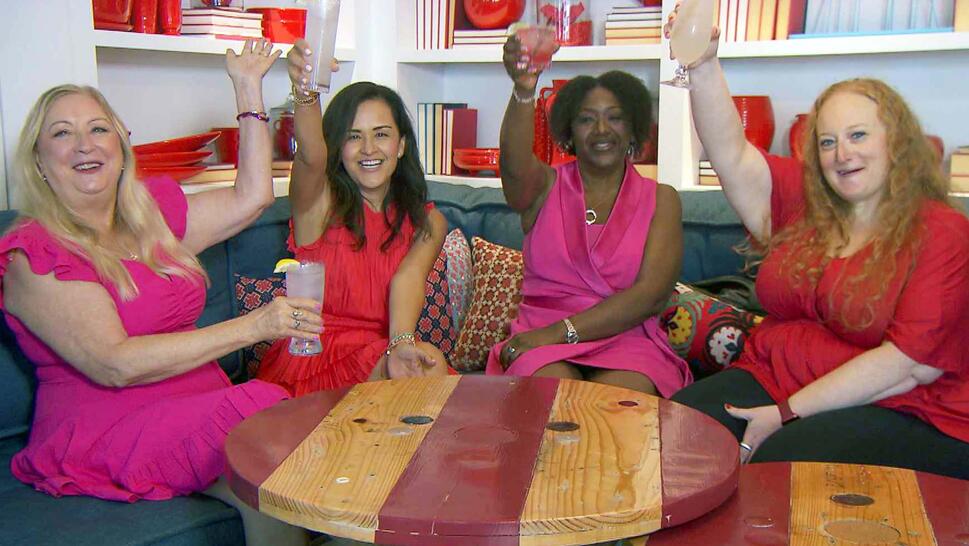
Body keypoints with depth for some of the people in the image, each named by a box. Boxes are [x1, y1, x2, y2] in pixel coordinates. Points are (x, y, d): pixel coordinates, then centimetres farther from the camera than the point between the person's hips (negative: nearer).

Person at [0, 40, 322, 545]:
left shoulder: (153, 214, 14)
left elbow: (252, 197, 17)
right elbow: (114, 364, -18)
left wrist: (248, 87, 19)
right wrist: (252, 326, -22)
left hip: (200, 408, 6)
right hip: (103, 435, -6)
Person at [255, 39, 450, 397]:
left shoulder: (428, 223, 10)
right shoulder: (321, 202, 1)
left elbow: (408, 279, -11)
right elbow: (311, 157, -23)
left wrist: (401, 342, -31)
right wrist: (305, 95, -45)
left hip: (384, 350, 4)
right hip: (312, 360, -4)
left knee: (427, 363, -29)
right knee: (428, 364, -29)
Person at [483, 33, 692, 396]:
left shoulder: (660, 199, 10)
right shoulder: (545, 186, 9)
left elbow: (652, 293, -4)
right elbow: (514, 165, -18)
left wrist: (560, 331, -14)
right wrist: (524, 90, -39)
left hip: (627, 341, 1)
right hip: (541, 340, 0)